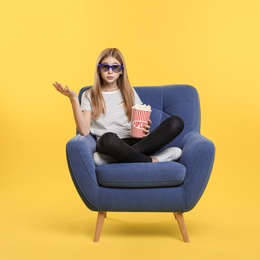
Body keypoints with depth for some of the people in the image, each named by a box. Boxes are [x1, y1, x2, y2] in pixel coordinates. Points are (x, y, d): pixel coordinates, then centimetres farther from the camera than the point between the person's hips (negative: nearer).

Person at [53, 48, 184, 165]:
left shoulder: (129, 92, 20)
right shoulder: (89, 96, 11)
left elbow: (141, 123, 18)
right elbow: (84, 131, -4)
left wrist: (145, 128, -6)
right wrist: (73, 98, -12)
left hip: (135, 143, 4)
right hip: (109, 145, -4)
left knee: (176, 122, -22)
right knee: (108, 138, -42)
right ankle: (152, 161, -22)